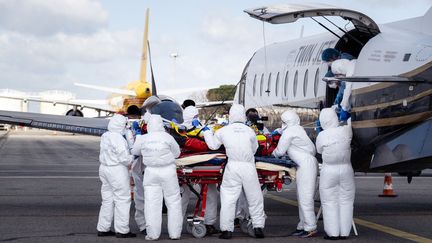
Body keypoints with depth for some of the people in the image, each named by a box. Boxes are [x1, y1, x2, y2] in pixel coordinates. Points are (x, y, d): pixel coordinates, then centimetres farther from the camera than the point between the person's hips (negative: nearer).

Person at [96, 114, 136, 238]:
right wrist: (132, 157, -1)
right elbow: (124, 158, -21)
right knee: (122, 199, -1)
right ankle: (122, 230, 1)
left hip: (104, 168, 9)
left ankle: (103, 229, 19)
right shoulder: (117, 138, -19)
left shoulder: (105, 136, 10)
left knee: (108, 200, 16)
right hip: (117, 170, -9)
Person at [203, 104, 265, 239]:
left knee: (228, 198, 5)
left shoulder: (223, 131, 3)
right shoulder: (250, 131, 2)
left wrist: (207, 133, 35)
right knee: (254, 198, 11)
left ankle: (227, 229, 2)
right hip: (249, 167, 1)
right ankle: (258, 227, 12)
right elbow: (254, 149, 13)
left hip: (233, 167, 0)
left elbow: (213, 145, 17)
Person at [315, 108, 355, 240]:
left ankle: (333, 233, 3)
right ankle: (344, 232, 10)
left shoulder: (321, 136, -14)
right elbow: (350, 122, 14)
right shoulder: (346, 131, -9)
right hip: (346, 170, 2)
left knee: (330, 203, 5)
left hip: (328, 172, -2)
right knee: (345, 202, 9)